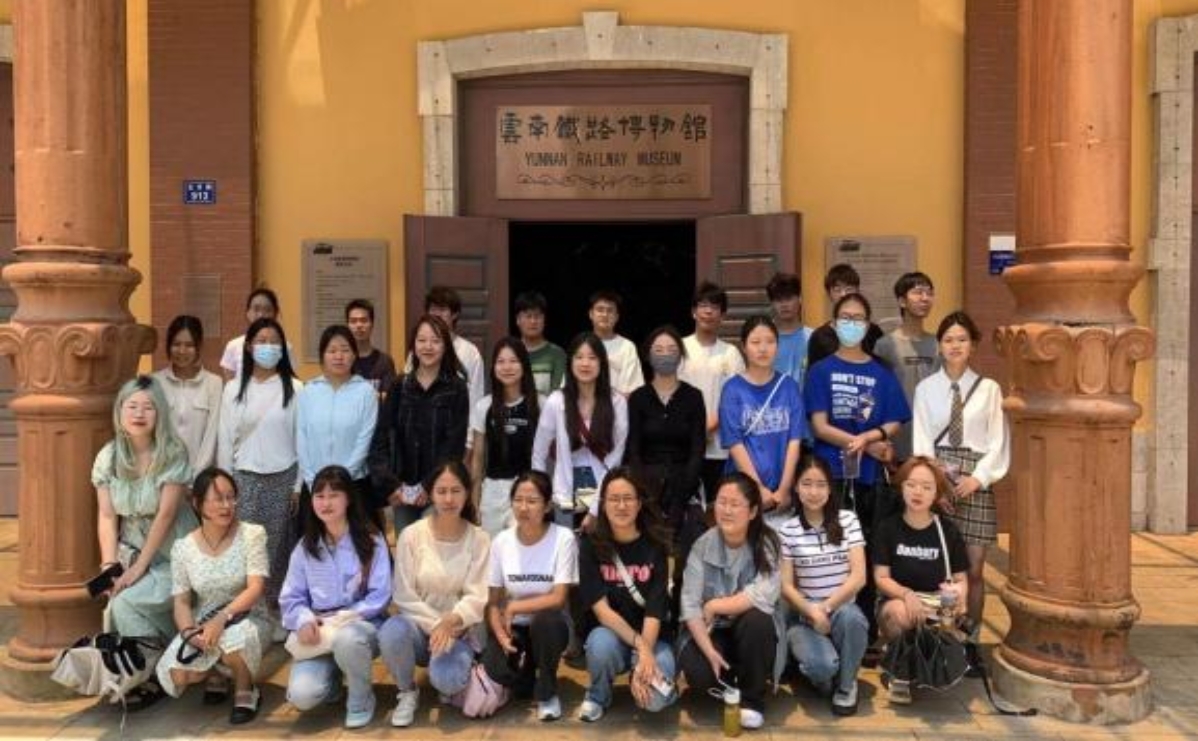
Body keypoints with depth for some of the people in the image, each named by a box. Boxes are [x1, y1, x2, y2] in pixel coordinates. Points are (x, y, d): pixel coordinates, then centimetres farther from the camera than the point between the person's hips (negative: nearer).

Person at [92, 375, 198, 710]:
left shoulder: (173, 454, -15)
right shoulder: (108, 456, -1)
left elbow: (165, 515, -17)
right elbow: (107, 517, -2)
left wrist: (138, 568, -17)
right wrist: (109, 565, -13)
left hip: (172, 554, -4)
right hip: (131, 550, 4)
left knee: (125, 603, -21)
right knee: (117, 603, -19)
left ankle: (153, 677, 1)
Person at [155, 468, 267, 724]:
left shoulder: (252, 534, -9)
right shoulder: (183, 548, -1)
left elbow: (255, 589, -17)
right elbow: (181, 601, -1)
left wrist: (222, 617, -32)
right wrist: (189, 631, -23)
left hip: (245, 619, -3)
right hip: (202, 624, 3)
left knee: (232, 637, -38)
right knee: (176, 676, -23)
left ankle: (246, 690, -4)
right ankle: (214, 676, 15)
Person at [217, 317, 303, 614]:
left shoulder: (295, 388, -2)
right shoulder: (234, 389, 3)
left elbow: (301, 439, -1)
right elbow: (225, 439, 5)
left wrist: (299, 485, -2)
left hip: (283, 477, -1)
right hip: (245, 478, 1)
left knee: (278, 546, 3)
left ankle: (276, 608, 14)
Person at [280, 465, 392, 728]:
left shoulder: (371, 541, -5)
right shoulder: (304, 547, 5)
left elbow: (380, 596, -9)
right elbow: (291, 598, 3)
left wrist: (341, 619, -19)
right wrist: (305, 621, -19)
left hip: (362, 624, -2)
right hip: (318, 632, 3)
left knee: (346, 638, -40)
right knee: (302, 695, -24)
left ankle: (361, 699, -9)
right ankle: (333, 678, 15)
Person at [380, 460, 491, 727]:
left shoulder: (479, 540, -8)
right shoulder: (412, 535, -9)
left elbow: (477, 597, -12)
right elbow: (404, 596, -8)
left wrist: (451, 621, -30)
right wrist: (435, 625, -19)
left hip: (459, 631, -1)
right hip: (420, 624, 1)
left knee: (444, 679, -30)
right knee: (391, 632, -33)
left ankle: (454, 678, 11)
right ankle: (408, 693, -2)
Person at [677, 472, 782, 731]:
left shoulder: (767, 543, -13)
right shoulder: (703, 545, -9)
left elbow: (764, 595, -26)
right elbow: (690, 605, -13)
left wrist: (714, 606, -17)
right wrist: (710, 651, -24)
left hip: (752, 631, -1)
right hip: (711, 631, 1)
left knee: (757, 619, -33)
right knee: (699, 674, -27)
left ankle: (752, 698, -8)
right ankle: (727, 683, 13)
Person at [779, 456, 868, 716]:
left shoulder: (847, 520, 0)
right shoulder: (787, 530, -2)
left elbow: (858, 576, -7)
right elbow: (786, 586, -3)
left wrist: (827, 608, -17)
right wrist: (812, 612, -21)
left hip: (843, 610, 2)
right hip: (803, 615, -1)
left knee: (851, 616, -36)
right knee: (822, 665, -31)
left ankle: (845, 685, -6)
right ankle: (819, 673, 10)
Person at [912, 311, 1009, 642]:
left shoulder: (989, 389, 3)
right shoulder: (926, 388, 5)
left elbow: (998, 442, 2)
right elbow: (921, 442, 1)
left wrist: (978, 478, -9)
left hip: (975, 481, 0)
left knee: (974, 570, 4)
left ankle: (971, 639, 18)